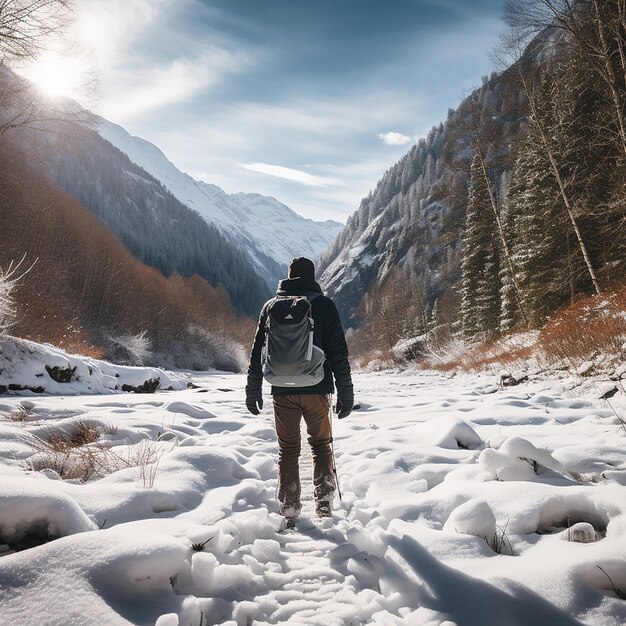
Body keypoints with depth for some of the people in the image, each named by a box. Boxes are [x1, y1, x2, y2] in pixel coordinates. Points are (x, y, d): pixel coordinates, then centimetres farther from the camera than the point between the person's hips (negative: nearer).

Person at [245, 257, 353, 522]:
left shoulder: (272, 305, 6)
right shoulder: (323, 304, -1)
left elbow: (257, 351, 7)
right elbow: (339, 353, -5)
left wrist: (253, 390, 13)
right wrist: (345, 392, 0)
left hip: (283, 391, 2)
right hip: (317, 390, -1)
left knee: (288, 450, 12)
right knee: (321, 445, 16)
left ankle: (289, 511, 15)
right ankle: (324, 505, 9)